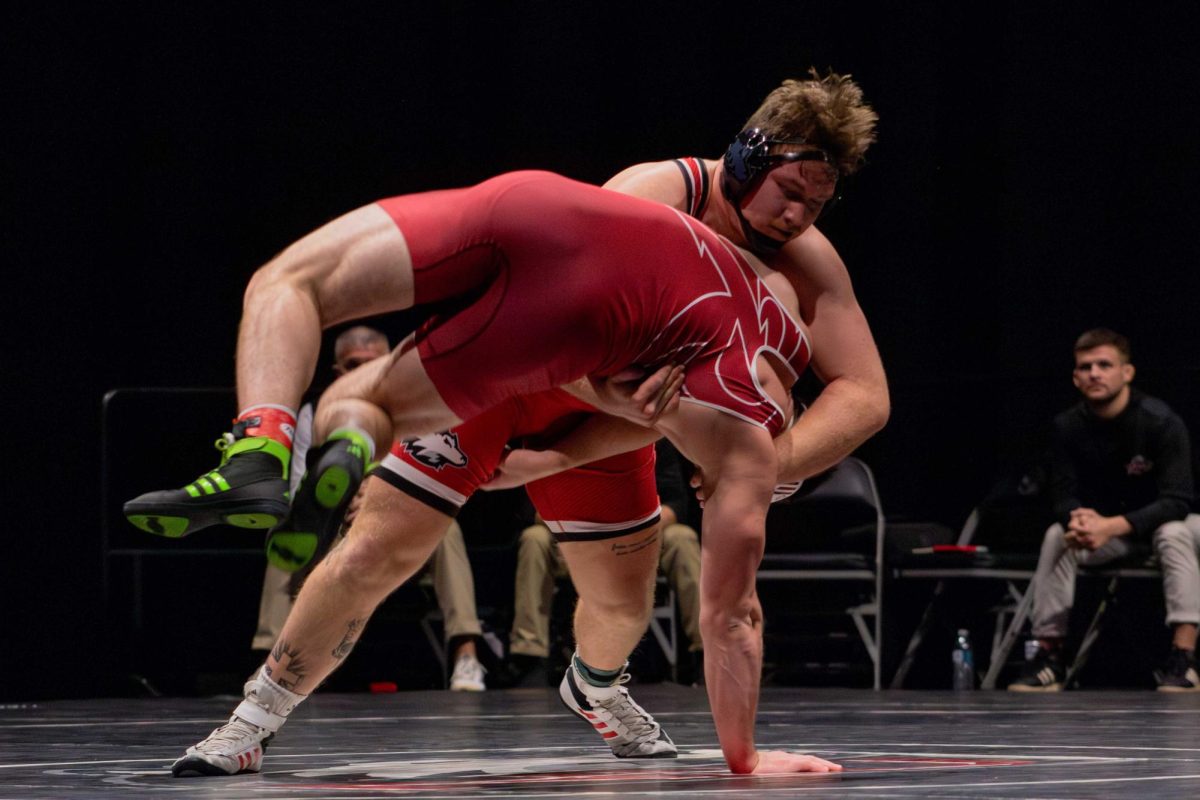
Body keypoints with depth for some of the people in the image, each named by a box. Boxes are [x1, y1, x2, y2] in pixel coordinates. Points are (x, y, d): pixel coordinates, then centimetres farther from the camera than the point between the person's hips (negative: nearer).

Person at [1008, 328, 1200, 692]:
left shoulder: (1161, 422, -24)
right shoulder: (1068, 427, -11)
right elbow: (1063, 495, -9)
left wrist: (1112, 526, -40)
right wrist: (1078, 519, -36)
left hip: (1165, 520, -4)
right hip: (1104, 522, 4)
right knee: (1056, 536, -22)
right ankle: (1048, 655, -17)